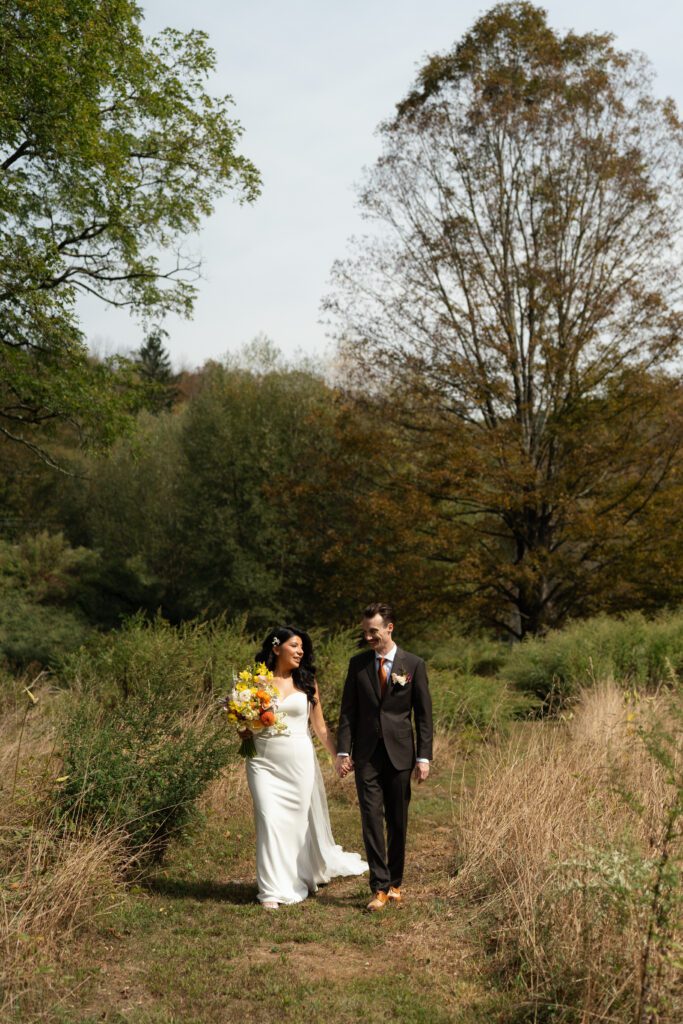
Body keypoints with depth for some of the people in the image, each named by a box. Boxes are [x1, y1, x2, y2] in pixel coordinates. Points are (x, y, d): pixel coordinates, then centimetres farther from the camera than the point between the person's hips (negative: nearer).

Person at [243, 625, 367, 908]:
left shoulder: (306, 682, 5)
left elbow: (320, 727, 8)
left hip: (299, 760, 1)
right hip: (264, 761, -1)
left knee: (299, 820, 7)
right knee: (269, 821, -7)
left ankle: (301, 878, 30)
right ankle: (272, 890, 2)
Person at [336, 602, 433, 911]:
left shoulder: (414, 665, -1)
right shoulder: (357, 664, 4)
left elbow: (423, 714, 0)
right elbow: (348, 710, 5)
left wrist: (424, 756, -6)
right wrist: (343, 751, -3)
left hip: (399, 755, -1)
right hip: (366, 755, 1)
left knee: (397, 823, 8)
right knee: (372, 820, -5)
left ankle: (394, 883, 23)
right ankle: (380, 888, 0)